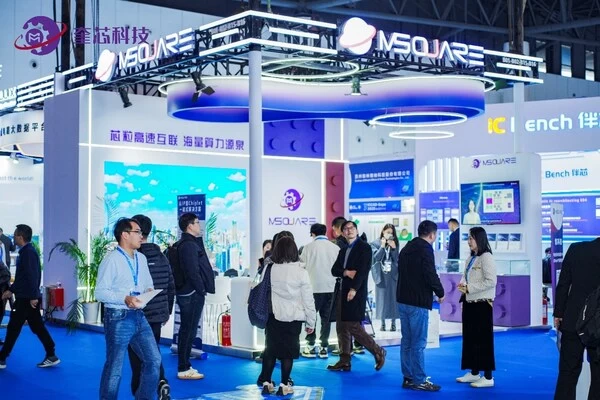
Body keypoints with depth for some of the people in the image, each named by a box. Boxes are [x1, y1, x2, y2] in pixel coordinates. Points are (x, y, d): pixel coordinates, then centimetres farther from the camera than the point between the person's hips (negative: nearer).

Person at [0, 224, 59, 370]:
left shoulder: (28, 252, -15)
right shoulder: (26, 251, 15)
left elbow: (32, 276, -22)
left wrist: (33, 296, -25)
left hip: (26, 298, -10)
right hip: (27, 297, 10)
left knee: (13, 328, -1)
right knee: (37, 327, 9)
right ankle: (51, 356, 9)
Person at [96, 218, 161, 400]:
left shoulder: (141, 258, 11)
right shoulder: (112, 259, -11)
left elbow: (148, 284, 22)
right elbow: (100, 292, -14)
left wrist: (149, 291, -1)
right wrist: (125, 299, -25)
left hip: (139, 316, 7)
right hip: (119, 318, -7)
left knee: (153, 360, 3)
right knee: (114, 367, 2)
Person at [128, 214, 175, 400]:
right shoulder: (161, 257, 5)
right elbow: (171, 287, 10)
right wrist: (167, 311, 20)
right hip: (157, 315, 5)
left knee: (137, 357, 5)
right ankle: (162, 382, -3)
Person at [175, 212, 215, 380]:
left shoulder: (185, 244, 17)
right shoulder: (189, 245, -15)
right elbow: (193, 271, -21)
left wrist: (201, 289, 13)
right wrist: (202, 290, -14)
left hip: (187, 293, 11)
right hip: (192, 294, -11)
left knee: (187, 330, 15)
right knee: (188, 331, -5)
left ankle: (184, 365, 23)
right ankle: (184, 369, -1)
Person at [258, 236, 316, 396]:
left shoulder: (270, 269, -2)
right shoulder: (301, 272, -10)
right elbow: (308, 299, -5)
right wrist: (311, 322, 4)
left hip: (273, 316, 3)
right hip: (293, 318, -2)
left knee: (270, 349, 13)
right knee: (288, 351, 7)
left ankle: (266, 383, 16)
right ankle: (284, 386, 10)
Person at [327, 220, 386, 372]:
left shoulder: (364, 247, -4)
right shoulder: (343, 250, 19)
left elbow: (363, 269, -14)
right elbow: (334, 270, 10)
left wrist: (354, 289, -21)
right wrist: (346, 272, -10)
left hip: (356, 292, -8)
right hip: (343, 291, 8)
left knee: (353, 326, -11)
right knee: (341, 327, 6)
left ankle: (378, 352, 3)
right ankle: (344, 361, 11)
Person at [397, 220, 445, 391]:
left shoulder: (407, 248, 15)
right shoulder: (425, 249, -13)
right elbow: (430, 275, -18)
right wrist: (440, 292, -2)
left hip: (403, 300, 9)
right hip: (418, 302, -9)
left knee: (407, 341, 12)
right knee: (418, 343, -4)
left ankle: (408, 377, 18)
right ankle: (419, 380, -1)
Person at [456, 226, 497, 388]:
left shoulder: (486, 257, -13)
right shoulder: (471, 258, 13)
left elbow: (491, 281, -20)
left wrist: (469, 288, -18)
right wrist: (462, 284, -1)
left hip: (482, 303, -9)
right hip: (470, 302, 9)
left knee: (483, 339, -4)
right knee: (470, 338, 12)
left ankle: (488, 377, 1)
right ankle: (474, 373, 22)